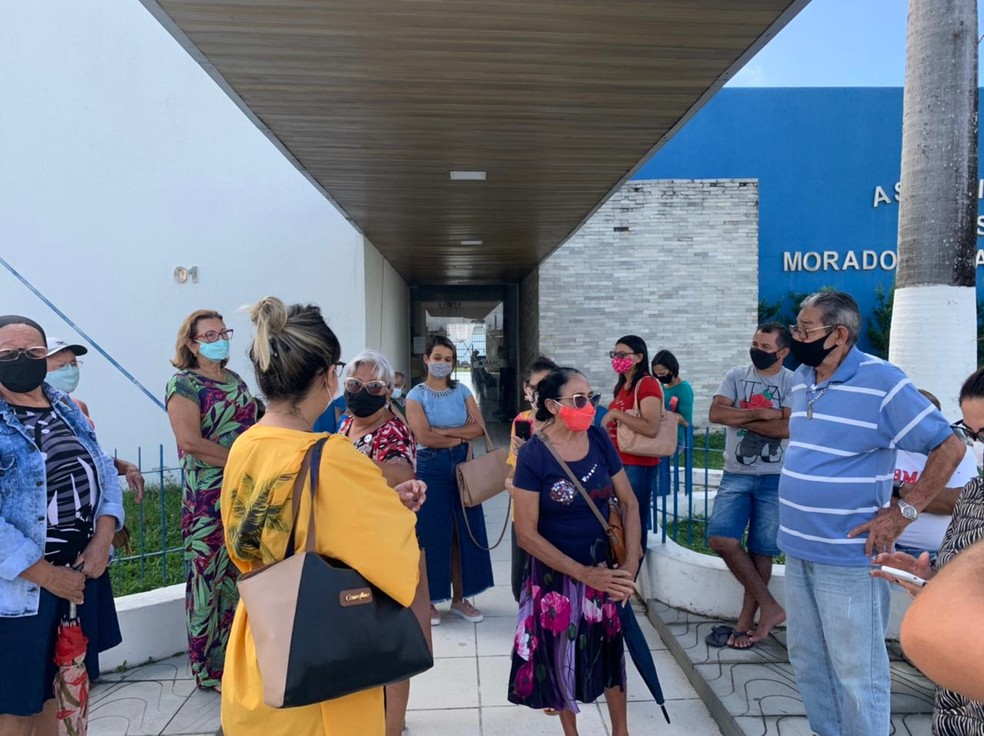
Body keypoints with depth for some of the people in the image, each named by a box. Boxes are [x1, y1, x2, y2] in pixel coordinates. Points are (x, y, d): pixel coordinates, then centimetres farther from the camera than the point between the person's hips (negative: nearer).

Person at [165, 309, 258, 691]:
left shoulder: (236, 381, 14)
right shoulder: (184, 383, -6)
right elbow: (189, 440, -17)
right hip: (207, 499, -7)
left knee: (241, 577, 13)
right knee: (207, 578, 2)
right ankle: (210, 669, 15)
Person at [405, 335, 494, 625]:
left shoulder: (462, 391, 8)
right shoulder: (416, 395, -3)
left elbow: (480, 428, -3)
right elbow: (425, 438, -15)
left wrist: (444, 430, -13)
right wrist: (462, 434, -7)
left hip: (462, 466, 4)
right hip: (431, 469, -4)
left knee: (465, 532, 6)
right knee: (432, 534, 2)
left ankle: (459, 598, 19)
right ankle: (428, 599, 16)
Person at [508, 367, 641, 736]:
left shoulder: (599, 440, -8)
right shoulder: (533, 454, -19)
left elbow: (629, 503, -1)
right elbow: (527, 534, -18)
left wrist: (630, 563, -12)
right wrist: (584, 574, -20)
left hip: (603, 567, 3)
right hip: (555, 573, -3)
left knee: (609, 649, 18)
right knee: (561, 655, 15)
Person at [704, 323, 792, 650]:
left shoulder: (794, 382, -3)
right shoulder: (737, 376, 6)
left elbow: (789, 428, -17)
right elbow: (715, 413, -7)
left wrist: (739, 418, -11)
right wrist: (761, 414, -14)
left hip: (775, 478, -3)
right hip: (736, 475, 3)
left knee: (761, 551, 6)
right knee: (720, 539, -10)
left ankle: (747, 619, 22)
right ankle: (769, 606, 7)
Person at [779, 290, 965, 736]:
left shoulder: (882, 382, -15)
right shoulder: (801, 379, 7)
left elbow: (949, 447, -11)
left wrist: (902, 512, -15)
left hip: (848, 557, -7)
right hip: (798, 549, 7)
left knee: (856, 670, 4)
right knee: (806, 658, 19)